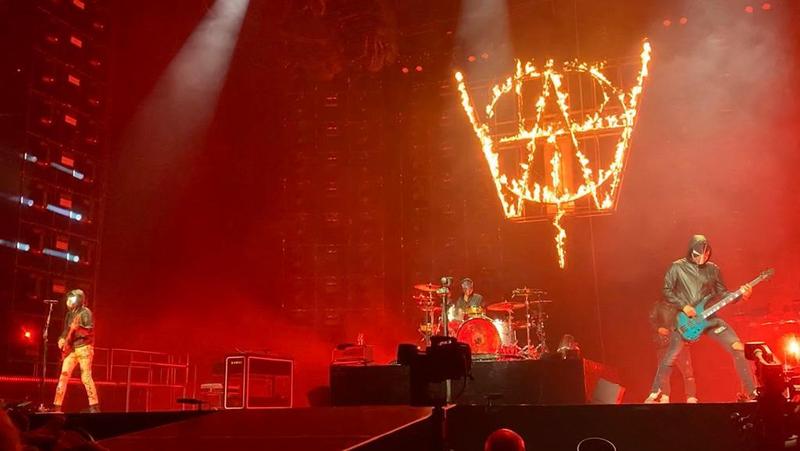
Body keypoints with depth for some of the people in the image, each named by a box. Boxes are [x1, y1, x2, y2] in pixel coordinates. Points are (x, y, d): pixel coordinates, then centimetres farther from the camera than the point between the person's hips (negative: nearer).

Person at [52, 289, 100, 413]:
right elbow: (66, 331, 24)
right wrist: (62, 339, 4)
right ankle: (57, 406, 7)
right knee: (64, 376, 2)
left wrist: (77, 328, -31)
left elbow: (90, 330, -15)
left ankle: (94, 406, -11)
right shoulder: (69, 314, 17)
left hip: (83, 348, -7)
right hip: (70, 349, 7)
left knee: (86, 376, -12)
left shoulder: (85, 312, -5)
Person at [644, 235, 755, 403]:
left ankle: (752, 393, 0)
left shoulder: (713, 269, 6)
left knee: (737, 347, -10)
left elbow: (722, 294, 9)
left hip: (709, 316, 3)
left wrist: (740, 293, -9)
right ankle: (654, 394, 15)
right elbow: (666, 291, -3)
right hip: (683, 319, -3)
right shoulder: (677, 267, -4)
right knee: (669, 358, -3)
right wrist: (683, 306, -15)